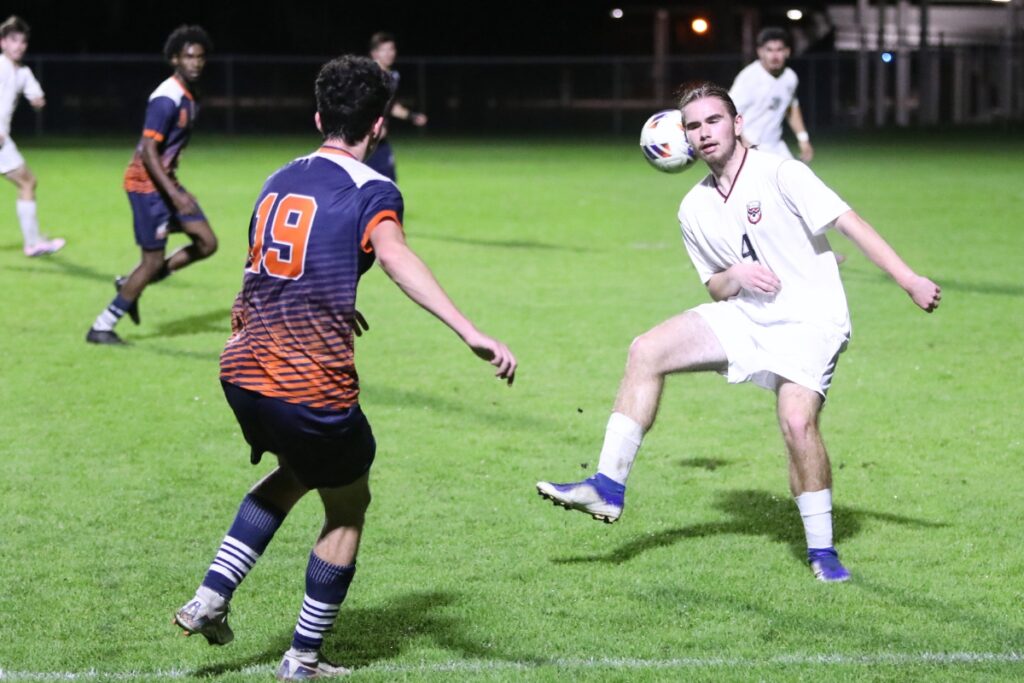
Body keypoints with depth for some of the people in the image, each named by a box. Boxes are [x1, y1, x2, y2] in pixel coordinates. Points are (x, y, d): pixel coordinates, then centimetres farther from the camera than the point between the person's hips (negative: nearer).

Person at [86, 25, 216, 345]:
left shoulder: (190, 96, 9)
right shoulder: (167, 99, -21)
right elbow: (148, 152, -25)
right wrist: (175, 194, -29)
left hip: (167, 182, 9)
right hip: (147, 184, -9)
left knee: (207, 243, 4)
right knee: (154, 261, -6)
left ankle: (131, 285, 15)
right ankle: (101, 328, 6)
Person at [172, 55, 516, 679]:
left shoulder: (279, 181, 14)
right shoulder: (371, 192, -8)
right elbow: (395, 257, -29)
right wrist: (470, 332, -41)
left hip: (243, 370, 7)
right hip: (312, 387, -7)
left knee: (296, 474, 33)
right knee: (348, 507, 16)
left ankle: (211, 598, 21)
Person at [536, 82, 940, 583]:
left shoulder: (779, 174, -11)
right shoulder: (694, 210, 8)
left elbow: (849, 223, -16)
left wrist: (910, 281, -23)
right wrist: (736, 276, -9)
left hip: (810, 320, -6)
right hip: (746, 316, 6)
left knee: (797, 421, -25)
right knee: (647, 351, -8)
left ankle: (821, 550, -6)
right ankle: (609, 488, -5)